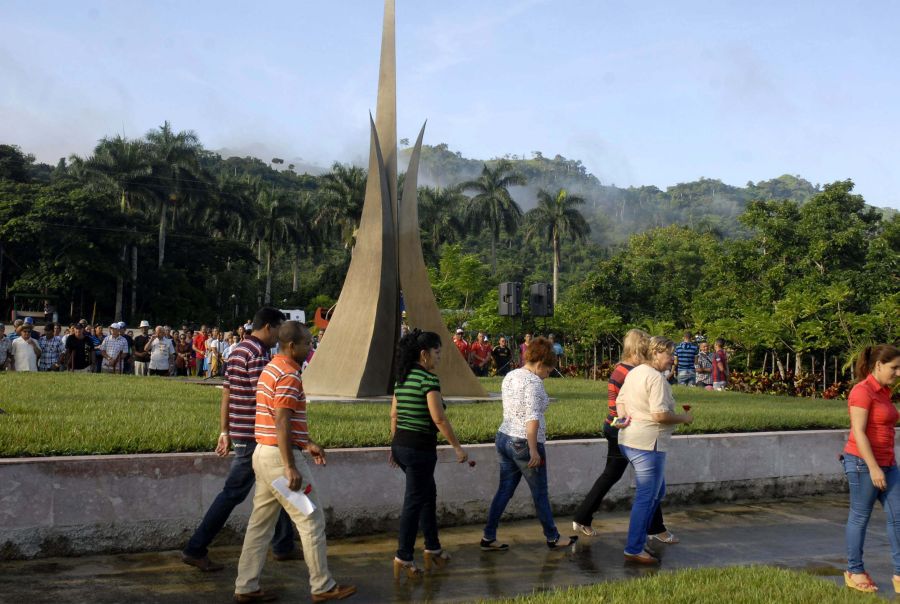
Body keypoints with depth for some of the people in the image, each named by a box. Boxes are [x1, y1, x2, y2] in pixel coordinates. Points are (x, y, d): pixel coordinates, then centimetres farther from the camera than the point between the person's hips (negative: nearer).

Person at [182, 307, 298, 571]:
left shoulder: (237, 351, 14)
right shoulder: (258, 354, -16)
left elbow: (226, 394, 16)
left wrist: (224, 432, 18)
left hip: (239, 432, 10)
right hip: (255, 435, -10)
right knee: (233, 492, 0)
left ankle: (284, 546, 26)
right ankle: (196, 549, 5)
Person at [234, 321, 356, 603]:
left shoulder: (272, 368, 14)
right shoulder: (288, 375, -17)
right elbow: (281, 424, -23)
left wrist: (307, 444, 22)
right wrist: (290, 468, -23)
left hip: (263, 453, 10)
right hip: (281, 456, -10)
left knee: (260, 524, 13)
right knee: (312, 522, 2)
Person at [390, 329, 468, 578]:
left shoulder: (402, 378, 9)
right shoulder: (428, 379, -16)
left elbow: (394, 415, 14)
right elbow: (439, 419, -19)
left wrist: (395, 447, 21)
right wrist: (457, 447, -11)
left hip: (401, 445, 9)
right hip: (420, 447, -9)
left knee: (428, 495, 20)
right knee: (414, 502, 2)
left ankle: (433, 550, 30)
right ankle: (403, 558, 10)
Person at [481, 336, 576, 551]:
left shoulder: (510, 376, 10)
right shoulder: (533, 382, -17)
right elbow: (532, 418, -24)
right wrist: (534, 450, -22)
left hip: (503, 437, 8)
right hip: (524, 443, -8)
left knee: (504, 491, 13)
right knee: (540, 493, 8)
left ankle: (488, 538, 13)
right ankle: (553, 539, 22)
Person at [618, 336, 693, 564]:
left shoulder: (634, 373, 14)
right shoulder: (656, 378, -17)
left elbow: (620, 401, 20)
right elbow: (660, 415, -23)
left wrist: (625, 418, 5)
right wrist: (684, 419, -8)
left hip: (628, 440, 10)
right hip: (647, 443, -10)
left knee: (656, 492, 21)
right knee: (646, 497, -2)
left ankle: (639, 539, 26)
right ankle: (634, 550, 3)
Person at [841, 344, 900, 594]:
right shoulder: (862, 391, -16)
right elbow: (858, 432, -20)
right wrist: (873, 468, -22)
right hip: (864, 463, -9)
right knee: (860, 517, 3)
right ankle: (854, 572, 16)